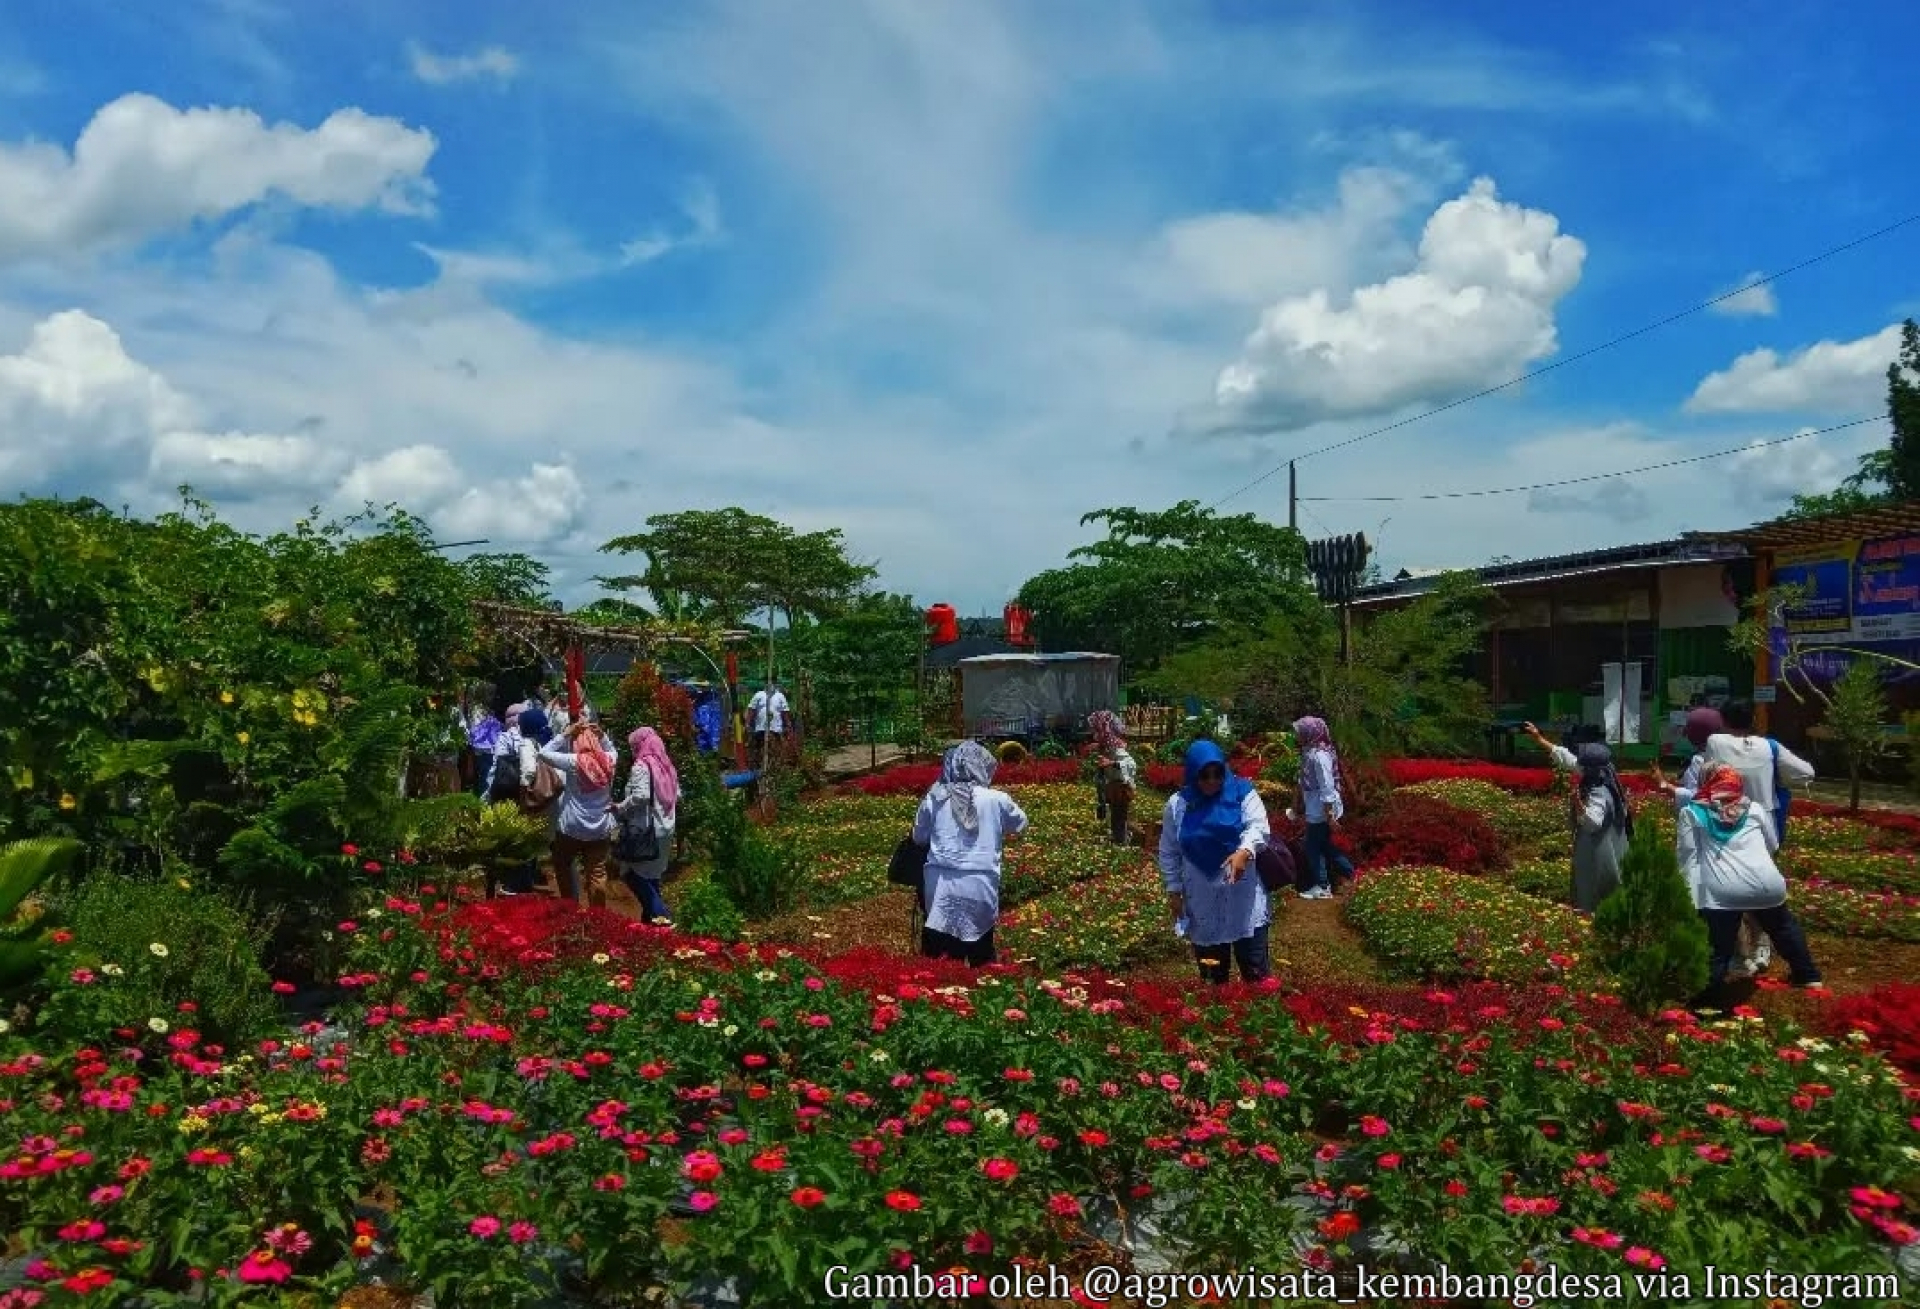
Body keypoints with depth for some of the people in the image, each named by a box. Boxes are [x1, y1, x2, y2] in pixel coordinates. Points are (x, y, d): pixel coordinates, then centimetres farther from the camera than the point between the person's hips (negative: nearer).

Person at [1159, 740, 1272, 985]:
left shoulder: (1242, 792, -3)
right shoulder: (1177, 804, 2)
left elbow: (1258, 826, -17)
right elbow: (1169, 852, 9)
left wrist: (1244, 852, -36)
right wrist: (1174, 890, 5)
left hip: (1243, 896, -2)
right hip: (1202, 901, 2)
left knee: (1256, 969, -1)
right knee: (1211, 974, 12)